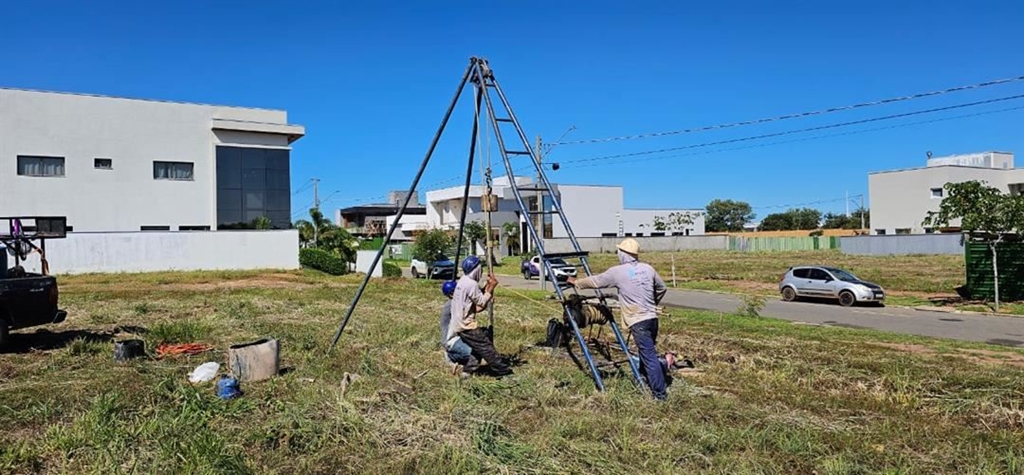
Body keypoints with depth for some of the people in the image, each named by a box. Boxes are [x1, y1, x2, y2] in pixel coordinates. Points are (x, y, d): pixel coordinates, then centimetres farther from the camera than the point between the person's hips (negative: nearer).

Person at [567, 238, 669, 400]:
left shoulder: (617, 271, -5)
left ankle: (660, 393, -1)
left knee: (648, 357, -3)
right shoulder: (648, 268, 10)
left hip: (638, 321, -6)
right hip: (652, 318, 6)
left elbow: (595, 281, 6)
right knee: (648, 354, 20)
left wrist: (576, 282, 22)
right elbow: (662, 288, 22)